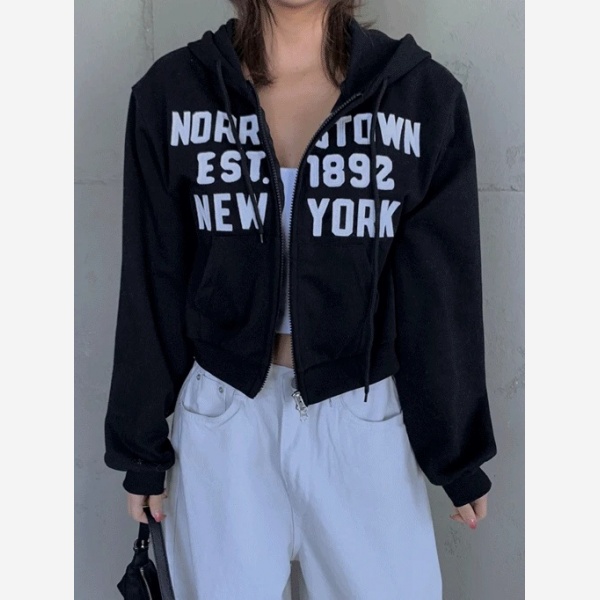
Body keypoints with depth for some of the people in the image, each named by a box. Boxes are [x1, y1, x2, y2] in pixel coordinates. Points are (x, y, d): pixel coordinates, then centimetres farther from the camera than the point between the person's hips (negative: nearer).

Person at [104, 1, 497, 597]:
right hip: (222, 415, 1)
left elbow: (442, 293, -2)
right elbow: (151, 285, 0)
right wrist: (142, 448, 4)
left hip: (364, 418, 0)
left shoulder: (425, 93, -6)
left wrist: (458, 454, 3)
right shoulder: (171, 91, -4)